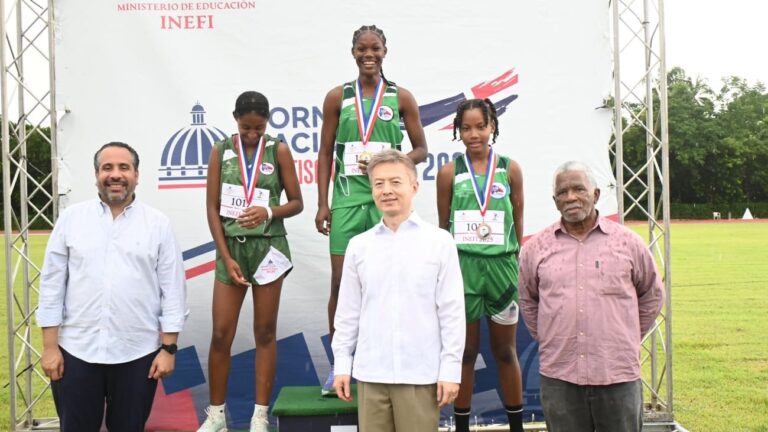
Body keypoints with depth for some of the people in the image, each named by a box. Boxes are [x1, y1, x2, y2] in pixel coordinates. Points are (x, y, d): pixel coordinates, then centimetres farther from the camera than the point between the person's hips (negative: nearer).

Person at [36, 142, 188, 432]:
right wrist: (50, 347, 0)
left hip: (137, 354, 0)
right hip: (76, 351, 1)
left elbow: (173, 290, 0)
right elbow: (52, 284, 3)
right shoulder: (70, 219, 3)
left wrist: (169, 348, -4)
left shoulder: (159, 224, 0)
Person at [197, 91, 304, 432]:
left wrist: (268, 212, -20)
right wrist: (226, 257, -5)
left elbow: (296, 203, 1)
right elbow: (212, 207, 1)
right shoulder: (221, 151, 2)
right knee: (221, 334, 2)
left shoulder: (278, 151, -1)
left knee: (265, 333, 6)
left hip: (268, 247, -1)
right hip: (231, 247, 1)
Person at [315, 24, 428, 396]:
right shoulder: (338, 97, 6)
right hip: (347, 199, 1)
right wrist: (322, 204, 1)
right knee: (341, 281, 1)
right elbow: (325, 153, 7)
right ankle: (337, 365, 12)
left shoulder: (401, 98, 5)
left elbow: (421, 150, 7)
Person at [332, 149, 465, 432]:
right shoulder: (358, 246, 6)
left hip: (420, 374, -2)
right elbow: (348, 311, 10)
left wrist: (450, 369, -5)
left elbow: (452, 312, -3)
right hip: (370, 374, 3)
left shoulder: (439, 242, -2)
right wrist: (342, 363, 6)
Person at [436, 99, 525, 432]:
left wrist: (518, 265, 7)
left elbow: (518, 223, 8)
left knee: (505, 350, 13)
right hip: (462, 266, -1)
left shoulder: (510, 169, 2)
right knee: (466, 351, 8)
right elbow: (442, 227, 5)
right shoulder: (449, 172, 0)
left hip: (502, 266, 1)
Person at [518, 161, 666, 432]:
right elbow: (527, 301, 17)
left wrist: (628, 339, 12)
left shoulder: (628, 242, 2)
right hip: (558, 377, 1)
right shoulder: (536, 248, 3)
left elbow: (652, 295, 14)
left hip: (618, 374, -1)